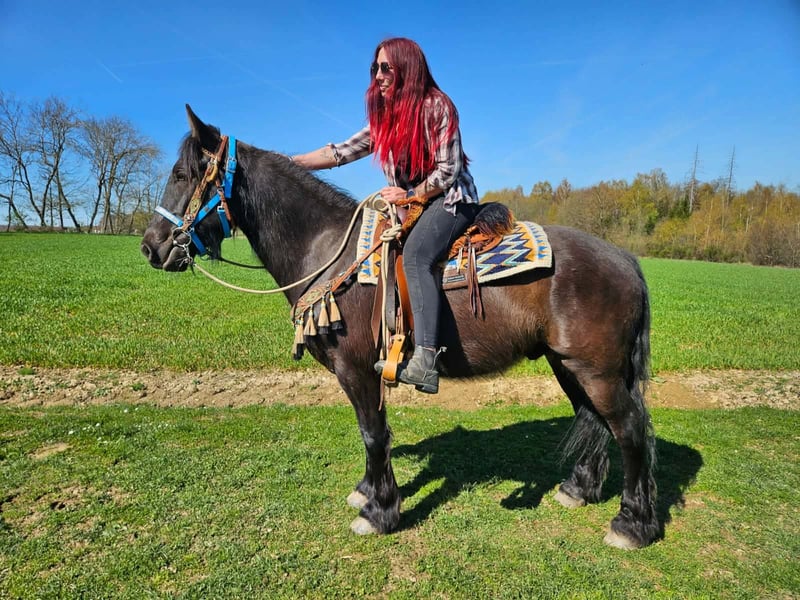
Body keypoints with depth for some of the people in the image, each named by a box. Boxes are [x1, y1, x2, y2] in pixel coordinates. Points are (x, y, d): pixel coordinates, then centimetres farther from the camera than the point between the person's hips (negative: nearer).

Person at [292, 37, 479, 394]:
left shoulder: (437, 107, -9)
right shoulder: (385, 118, 11)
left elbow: (448, 170, -13)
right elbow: (341, 153, 6)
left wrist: (408, 195, -15)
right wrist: (287, 163, -1)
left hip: (451, 200, -8)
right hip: (408, 205, 9)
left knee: (415, 253, -34)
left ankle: (424, 361, -43)